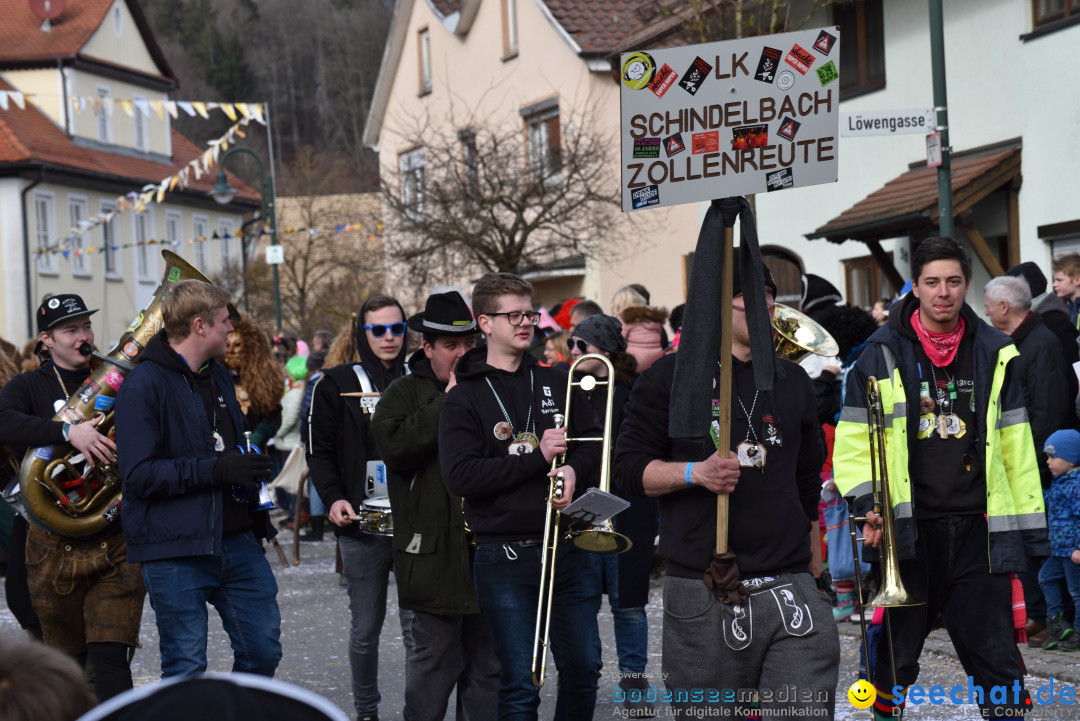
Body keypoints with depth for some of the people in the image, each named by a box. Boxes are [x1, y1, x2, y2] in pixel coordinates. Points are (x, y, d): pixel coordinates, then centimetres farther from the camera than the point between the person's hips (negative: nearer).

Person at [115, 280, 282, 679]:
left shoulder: (218, 376, 15)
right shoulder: (144, 385, -12)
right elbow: (139, 475, -20)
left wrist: (251, 470, 11)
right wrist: (216, 470, -22)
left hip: (236, 540, 7)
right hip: (175, 551, -7)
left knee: (263, 650, 10)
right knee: (186, 669, -1)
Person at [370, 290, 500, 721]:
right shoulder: (405, 393, 3)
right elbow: (393, 447, -15)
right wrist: (447, 403, -12)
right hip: (434, 553, -4)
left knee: (487, 662, 8)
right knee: (436, 660, -2)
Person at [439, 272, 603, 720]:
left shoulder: (556, 383, 12)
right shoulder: (464, 398, -1)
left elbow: (594, 442, 14)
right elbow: (460, 476, -12)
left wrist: (573, 469, -9)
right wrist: (537, 458, -14)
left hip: (568, 548, 4)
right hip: (506, 559, -4)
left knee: (583, 671, 8)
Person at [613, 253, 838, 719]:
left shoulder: (792, 382, 18)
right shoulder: (671, 378, 4)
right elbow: (627, 470, 0)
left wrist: (813, 570, 23)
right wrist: (696, 472, -16)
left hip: (789, 590, 3)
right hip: (702, 592, -3)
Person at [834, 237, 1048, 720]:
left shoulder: (992, 354, 9)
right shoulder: (883, 356, 2)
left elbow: (1015, 447, 9)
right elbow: (853, 442, 1)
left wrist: (1030, 525, 6)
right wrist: (869, 503, -14)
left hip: (978, 531, 1)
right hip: (910, 530, -1)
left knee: (997, 662, 2)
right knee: (894, 660, 7)